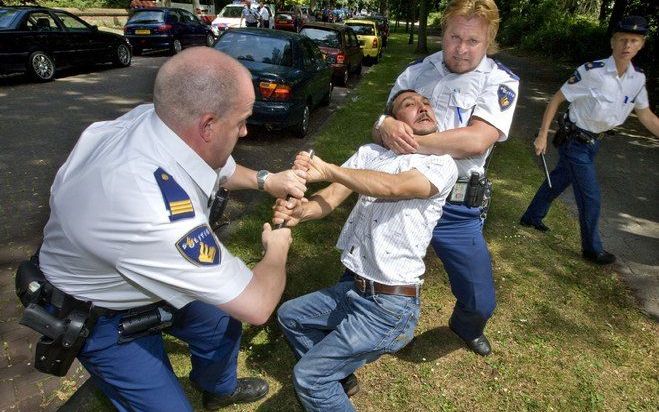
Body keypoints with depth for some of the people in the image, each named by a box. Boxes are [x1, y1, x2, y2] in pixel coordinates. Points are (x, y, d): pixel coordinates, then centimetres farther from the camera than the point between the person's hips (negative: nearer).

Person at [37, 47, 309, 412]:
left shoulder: (159, 120, -20)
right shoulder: (156, 212, -44)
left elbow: (222, 169, 6)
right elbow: (256, 305, -33)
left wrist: (266, 181, -6)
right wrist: (277, 252, -16)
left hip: (150, 279, 8)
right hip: (100, 316, -7)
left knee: (222, 324, 19)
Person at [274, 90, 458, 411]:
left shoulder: (442, 165, -9)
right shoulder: (369, 153, 6)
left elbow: (394, 187, -27)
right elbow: (331, 197, -6)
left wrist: (328, 170, -29)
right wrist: (299, 211, -26)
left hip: (389, 307, -6)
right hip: (350, 288, 7)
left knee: (306, 377, -10)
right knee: (289, 315, 23)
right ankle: (339, 379, 35)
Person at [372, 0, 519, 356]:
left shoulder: (500, 81, -5)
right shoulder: (417, 72, 5)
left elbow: (477, 140, -22)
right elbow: (379, 130, 3)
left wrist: (408, 142, -26)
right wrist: (385, 126, -22)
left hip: (455, 208, -1)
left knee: (480, 300, 9)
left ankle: (465, 327, 47)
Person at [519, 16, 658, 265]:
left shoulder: (637, 79, -3)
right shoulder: (592, 71, -23)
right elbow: (556, 100, -15)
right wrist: (542, 135, -16)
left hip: (595, 142, 7)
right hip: (575, 142, -7)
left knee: (559, 181, 22)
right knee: (591, 198, 1)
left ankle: (531, 217, 43)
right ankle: (592, 249, 21)